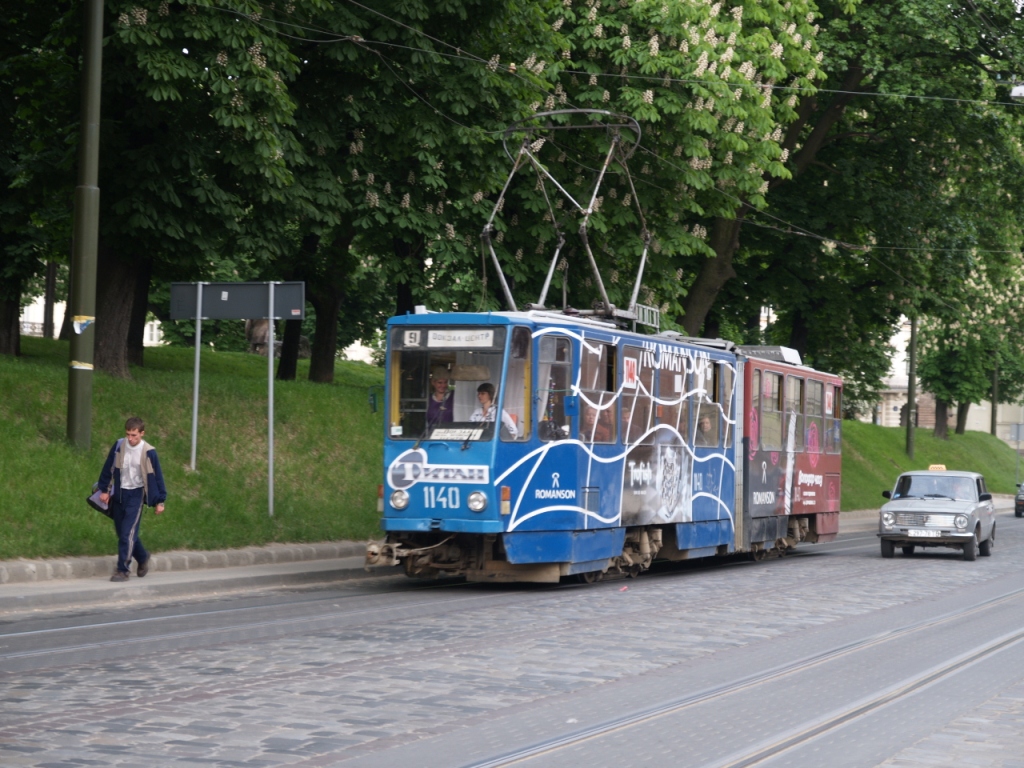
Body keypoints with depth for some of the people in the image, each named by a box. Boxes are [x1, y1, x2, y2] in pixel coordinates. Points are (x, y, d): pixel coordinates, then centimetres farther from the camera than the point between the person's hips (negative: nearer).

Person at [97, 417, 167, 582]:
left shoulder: (148, 452, -12)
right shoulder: (119, 446, -3)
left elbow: (156, 476, -5)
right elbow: (108, 468, 9)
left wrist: (160, 501, -3)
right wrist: (105, 490, 11)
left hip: (136, 495, -5)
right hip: (119, 494, 5)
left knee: (127, 533, -12)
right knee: (122, 533, 12)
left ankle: (122, 570, -6)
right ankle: (142, 558, 34)